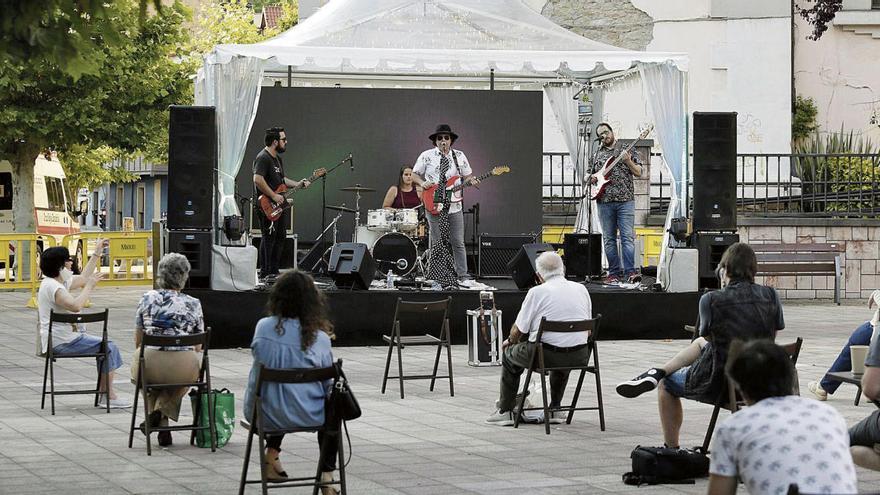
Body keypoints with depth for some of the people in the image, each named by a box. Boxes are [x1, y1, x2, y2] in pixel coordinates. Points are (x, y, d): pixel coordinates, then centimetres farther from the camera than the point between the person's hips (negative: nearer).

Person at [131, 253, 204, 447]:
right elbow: (198, 346, 12)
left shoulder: (147, 299, 5)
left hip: (149, 366, 1)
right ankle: (164, 408, 12)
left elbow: (138, 341, 12)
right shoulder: (193, 304, 3)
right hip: (183, 369, -1)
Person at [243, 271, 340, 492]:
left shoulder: (263, 327, -9)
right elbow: (328, 384, -5)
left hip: (265, 415, 3)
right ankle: (326, 476, 28)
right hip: (307, 416, -3)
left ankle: (271, 455, 33)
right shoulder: (319, 338, -14)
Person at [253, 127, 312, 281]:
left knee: (280, 237, 12)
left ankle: (274, 271, 19)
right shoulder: (263, 158, -15)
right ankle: (265, 273, -5)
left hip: (279, 205, 10)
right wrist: (274, 196, -23)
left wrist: (297, 184, 14)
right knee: (268, 238, -9)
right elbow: (258, 179, -26)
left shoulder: (277, 158, 18)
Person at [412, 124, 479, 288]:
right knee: (437, 243, 1)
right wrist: (422, 183, -11)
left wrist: (472, 181, -9)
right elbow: (414, 174, 9)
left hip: (454, 205, 1)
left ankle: (462, 276, 9)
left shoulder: (459, 156, 8)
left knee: (458, 243, 2)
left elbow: (467, 175, 13)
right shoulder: (426, 156, 2)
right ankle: (438, 278, 7)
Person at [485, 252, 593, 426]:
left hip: (546, 355, -4)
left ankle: (505, 411, 25)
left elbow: (518, 331, -1)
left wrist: (510, 341, 22)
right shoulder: (582, 289, 8)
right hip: (579, 357, 4)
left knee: (509, 354, 24)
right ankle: (555, 410, 36)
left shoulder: (537, 292, -7)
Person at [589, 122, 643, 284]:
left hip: (625, 200, -3)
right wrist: (592, 178, 2)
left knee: (627, 237, -10)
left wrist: (628, 161, -11)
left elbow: (638, 173, 4)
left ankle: (629, 272, -14)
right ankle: (614, 273, 7)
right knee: (609, 239, 3)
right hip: (604, 202, 3)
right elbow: (589, 176, 24)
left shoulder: (627, 150, 8)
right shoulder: (596, 155, 16)